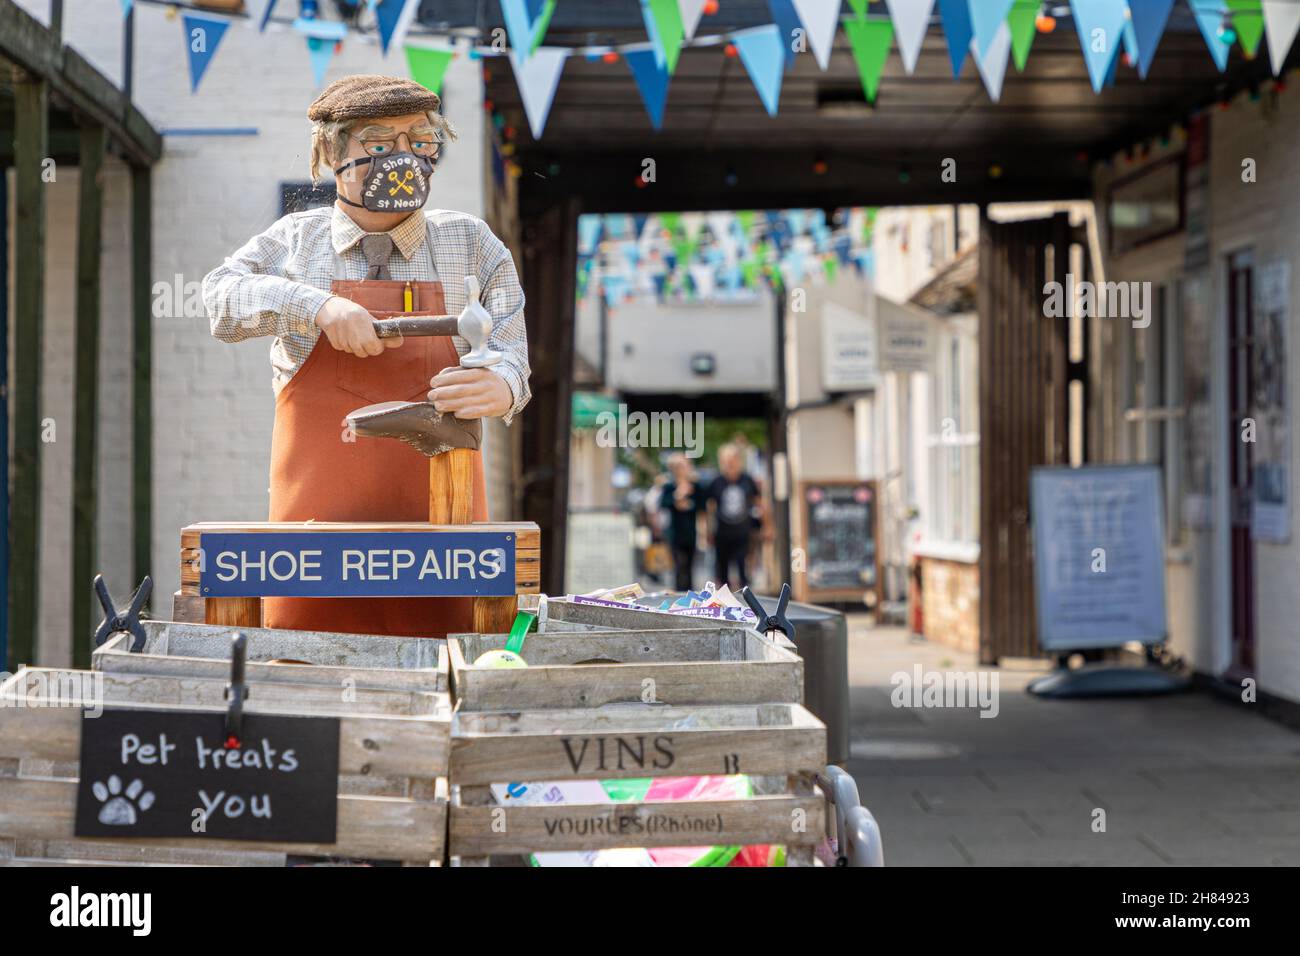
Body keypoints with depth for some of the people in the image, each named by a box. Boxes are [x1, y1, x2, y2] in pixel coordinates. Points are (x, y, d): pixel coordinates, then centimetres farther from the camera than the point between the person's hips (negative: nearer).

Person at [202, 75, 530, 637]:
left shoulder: (470, 244, 9)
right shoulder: (296, 240, 11)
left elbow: (507, 351, 2)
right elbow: (221, 296, -1)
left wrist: (500, 386, -22)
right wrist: (317, 305, -17)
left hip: (437, 514, 0)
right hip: (320, 516, 0)